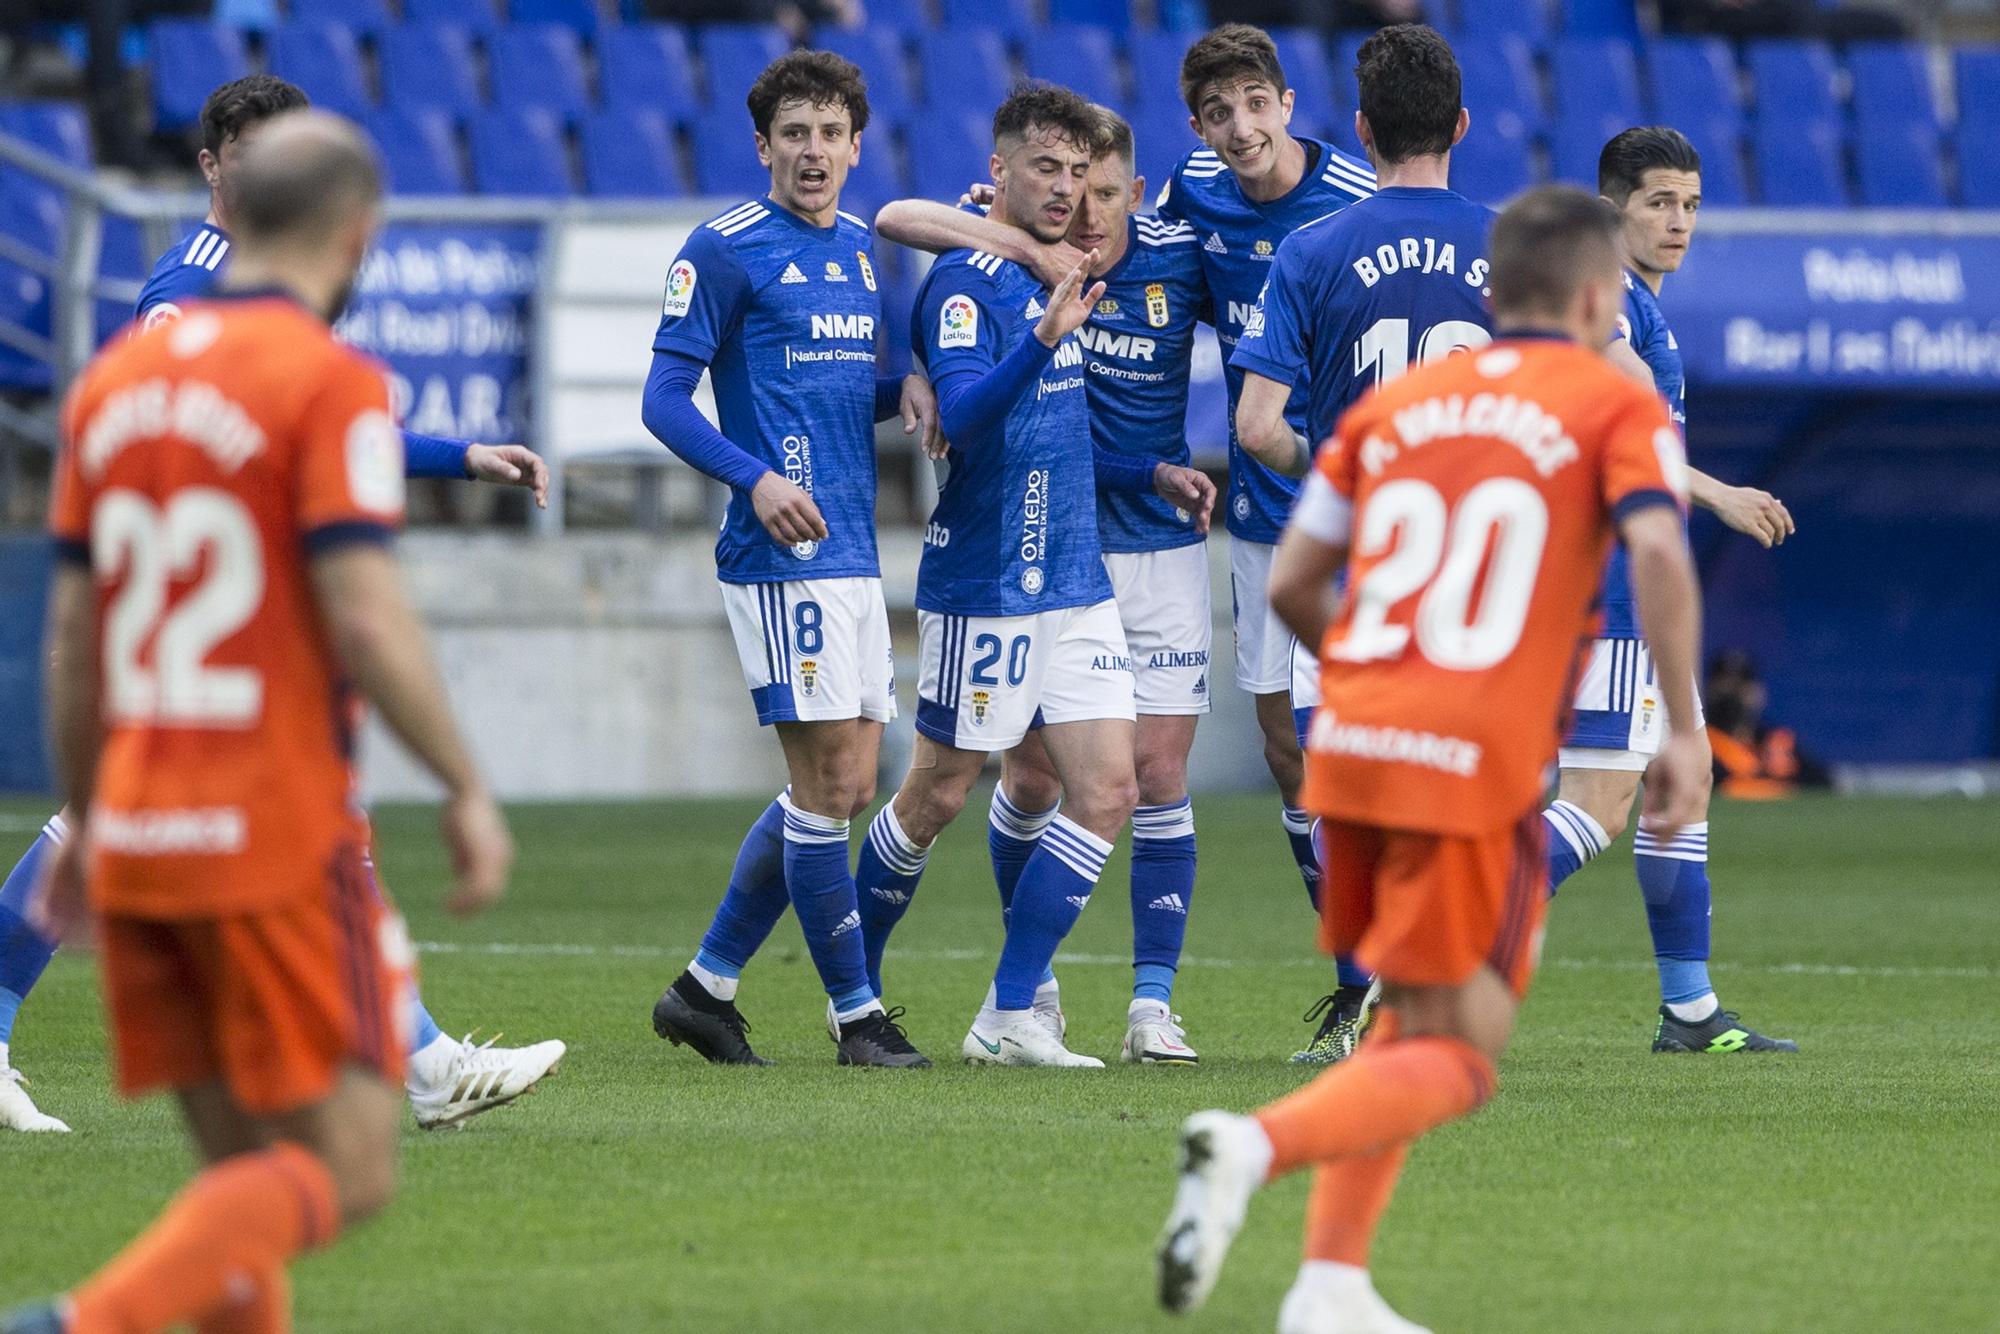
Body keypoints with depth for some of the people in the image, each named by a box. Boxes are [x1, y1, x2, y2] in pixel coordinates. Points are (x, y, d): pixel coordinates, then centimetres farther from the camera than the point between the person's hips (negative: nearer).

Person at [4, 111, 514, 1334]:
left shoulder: (116, 380, 11)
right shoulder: (332, 384, -9)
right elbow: (365, 614, -17)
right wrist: (469, 791, -8)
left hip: (136, 838, 7)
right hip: (277, 842, -7)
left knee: (246, 1177, 13)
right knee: (347, 1175, -4)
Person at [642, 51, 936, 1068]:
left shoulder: (860, 247, 15)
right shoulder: (727, 249, -7)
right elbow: (665, 399, -9)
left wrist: (905, 386, 4)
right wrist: (755, 478, -23)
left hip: (855, 554, 8)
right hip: (783, 555, -8)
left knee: (843, 787, 9)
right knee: (830, 785, -7)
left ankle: (707, 985, 18)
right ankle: (856, 1014, 1)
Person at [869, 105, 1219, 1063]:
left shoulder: (1181, 259, -6)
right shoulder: (1014, 255, -9)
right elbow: (896, 219, -23)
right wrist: (1033, 250, -33)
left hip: (1159, 545, 0)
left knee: (1157, 770, -6)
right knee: (1032, 776, 2)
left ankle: (1153, 1003, -4)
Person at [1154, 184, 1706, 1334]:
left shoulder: (1396, 404, 17)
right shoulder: (1619, 407, 4)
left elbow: (1291, 583, 14)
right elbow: (1659, 556, -14)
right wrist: (1685, 732, -9)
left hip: (1352, 748, 6)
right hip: (1479, 766, -6)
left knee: (1413, 1023, 22)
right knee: (1460, 1056, -2)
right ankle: (1259, 1145, -27)